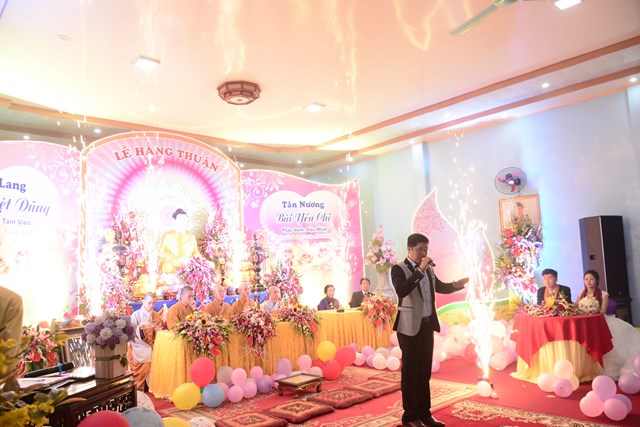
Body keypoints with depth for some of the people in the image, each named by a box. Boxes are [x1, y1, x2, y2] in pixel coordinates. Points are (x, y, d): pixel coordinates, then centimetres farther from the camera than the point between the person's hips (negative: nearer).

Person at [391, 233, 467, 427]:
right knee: (410, 371, 3)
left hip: (427, 324, 7)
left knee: (425, 370, 15)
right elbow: (401, 291, -29)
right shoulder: (399, 268, -12)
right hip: (410, 326, -7)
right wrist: (420, 270, -27)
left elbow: (439, 287, 23)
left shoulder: (429, 269, 9)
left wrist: (456, 285, 5)